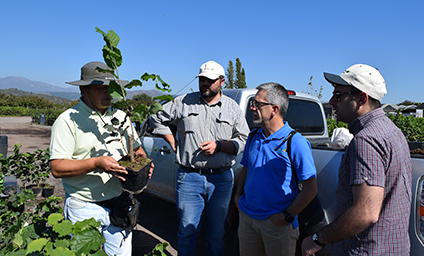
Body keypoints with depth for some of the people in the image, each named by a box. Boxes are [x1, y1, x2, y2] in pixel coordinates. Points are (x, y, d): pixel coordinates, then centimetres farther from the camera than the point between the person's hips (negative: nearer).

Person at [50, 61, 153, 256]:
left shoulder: (120, 116, 8)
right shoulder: (68, 120, -8)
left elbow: (137, 149, 16)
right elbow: (57, 168, -13)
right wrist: (97, 163, -25)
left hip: (120, 204, 4)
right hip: (85, 208, -4)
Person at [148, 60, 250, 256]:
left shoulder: (233, 108, 6)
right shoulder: (183, 102, 5)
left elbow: (244, 140, 5)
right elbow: (157, 119, 15)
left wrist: (219, 145, -11)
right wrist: (173, 143, 5)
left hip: (221, 180, 1)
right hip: (189, 178, 0)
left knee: (217, 232, 14)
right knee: (187, 231, 7)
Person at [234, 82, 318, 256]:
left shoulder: (295, 142, -15)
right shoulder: (253, 137, 4)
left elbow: (311, 189, -13)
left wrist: (288, 216, -16)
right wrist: (238, 195, 6)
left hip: (277, 223, -5)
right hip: (247, 217, 6)